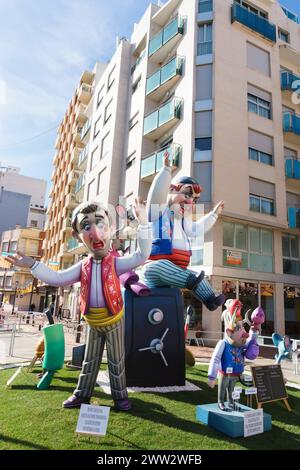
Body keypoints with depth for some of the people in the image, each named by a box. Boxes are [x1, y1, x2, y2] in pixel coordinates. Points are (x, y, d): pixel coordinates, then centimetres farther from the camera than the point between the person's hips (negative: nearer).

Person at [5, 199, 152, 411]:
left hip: (113, 320, -3)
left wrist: (143, 223, -37)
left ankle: (120, 394, 29)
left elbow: (141, 256, -29)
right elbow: (57, 278, -4)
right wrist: (32, 264, -12)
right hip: (93, 322, 4)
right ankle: (82, 393, 37)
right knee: (90, 359, 21)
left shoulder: (116, 263, -17)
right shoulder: (83, 266, -5)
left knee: (116, 360, 12)